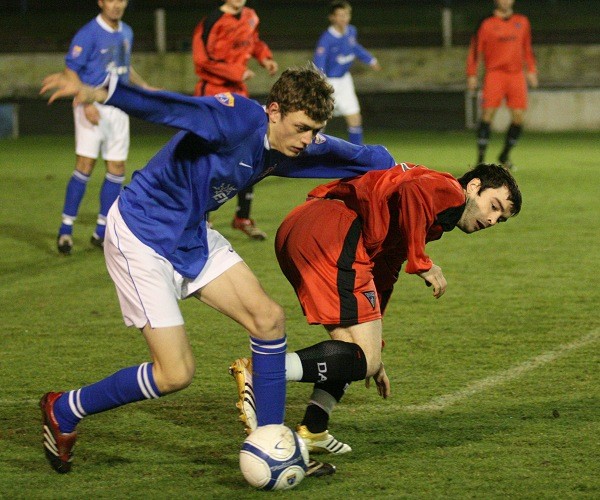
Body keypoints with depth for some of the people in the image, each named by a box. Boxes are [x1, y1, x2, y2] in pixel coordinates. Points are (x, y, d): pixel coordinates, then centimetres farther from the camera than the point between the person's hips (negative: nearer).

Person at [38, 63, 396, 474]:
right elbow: (171, 108, -43)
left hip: (193, 238, 9)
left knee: (268, 318, -1)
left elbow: (365, 158, 17)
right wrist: (99, 94, -56)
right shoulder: (239, 119, -26)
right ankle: (64, 411, 11)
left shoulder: (297, 145, -1)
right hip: (139, 235, -9)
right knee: (176, 374, -10)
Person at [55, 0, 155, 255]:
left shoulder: (126, 33, 11)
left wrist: (146, 88, 17)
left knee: (116, 169, 4)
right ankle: (65, 229, -3)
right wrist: (86, 103, -21)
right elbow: (70, 71, -12)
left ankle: (101, 233, 13)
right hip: (93, 108, -7)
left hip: (118, 108, 7)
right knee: (85, 165, -11)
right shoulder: (89, 34, -11)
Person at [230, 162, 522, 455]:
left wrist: (373, 356, 39)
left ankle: (312, 431, 12)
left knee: (358, 349, 20)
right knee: (364, 358, -9)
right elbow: (411, 193, -17)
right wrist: (421, 263, -8)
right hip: (334, 237, -10)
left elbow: (380, 277, 38)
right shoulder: (450, 192, 6)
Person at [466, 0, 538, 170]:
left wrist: (531, 70, 12)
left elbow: (527, 49, 21)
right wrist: (472, 75, -5)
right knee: (487, 114, -13)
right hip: (494, 73, -4)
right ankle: (480, 159, -10)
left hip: (516, 74, 4)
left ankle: (505, 156, 16)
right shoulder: (487, 24, 1)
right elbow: (475, 50, 2)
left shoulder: (522, 22, 13)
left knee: (519, 117, -2)